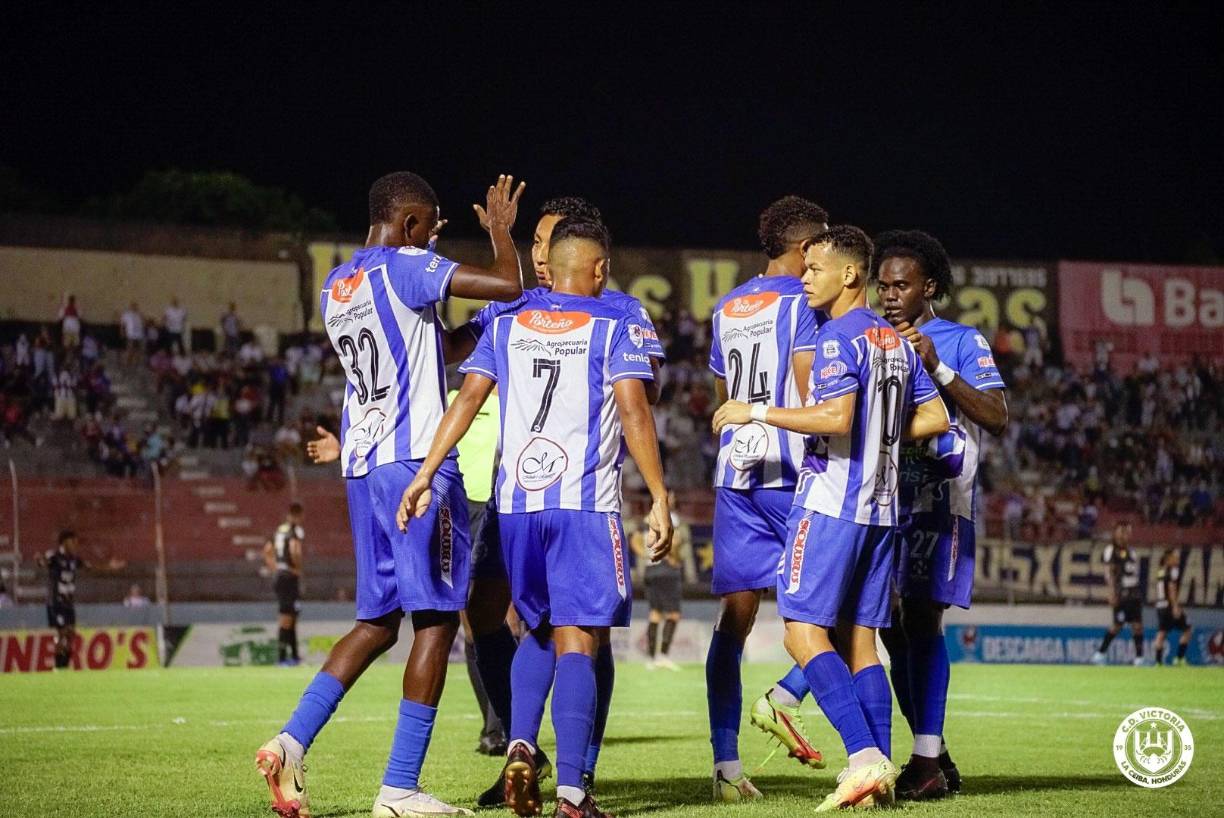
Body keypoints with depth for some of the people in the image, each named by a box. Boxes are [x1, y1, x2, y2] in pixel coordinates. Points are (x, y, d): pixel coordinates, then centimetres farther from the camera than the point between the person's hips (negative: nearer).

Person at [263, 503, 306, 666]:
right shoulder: (296, 530, -11)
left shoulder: (278, 530, 13)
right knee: (286, 617, -5)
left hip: (278, 575, 8)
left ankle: (294, 655, 20)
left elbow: (267, 551, 17)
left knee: (291, 616, 15)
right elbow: (294, 550, -26)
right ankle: (282, 656, -5)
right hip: (290, 577, -8)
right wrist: (298, 567, -11)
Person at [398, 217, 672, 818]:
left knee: (538, 631, 21)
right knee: (577, 642, -4)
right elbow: (634, 414, -7)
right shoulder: (614, 327, 2)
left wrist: (425, 475, 5)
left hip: (516, 502, 4)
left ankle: (520, 745, -1)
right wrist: (660, 499, -5)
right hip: (585, 503, -4)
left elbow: (468, 397, 6)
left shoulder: (506, 323, 13)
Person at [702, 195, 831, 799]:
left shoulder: (726, 308, 16)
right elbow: (812, 395, -12)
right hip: (791, 475, -6)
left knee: (735, 616, 3)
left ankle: (726, 766, -1)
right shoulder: (803, 302, -5)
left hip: (734, 475, 6)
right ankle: (784, 698, -12)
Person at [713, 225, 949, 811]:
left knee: (805, 634, -8)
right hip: (881, 509, 8)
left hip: (830, 504, -8)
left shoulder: (839, 337, -11)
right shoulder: (897, 342, 15)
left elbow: (835, 417, -23)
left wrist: (757, 413, -15)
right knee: (859, 640, 9)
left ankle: (865, 757, -18)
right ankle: (880, 774, 3)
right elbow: (934, 418, 17)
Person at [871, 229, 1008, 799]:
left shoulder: (962, 342, 0)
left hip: (940, 500, -6)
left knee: (921, 621, -13)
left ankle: (928, 762, -14)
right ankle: (933, 758, 12)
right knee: (894, 631, 4)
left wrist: (937, 368, -20)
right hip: (885, 497, 6)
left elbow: (997, 417, -12)